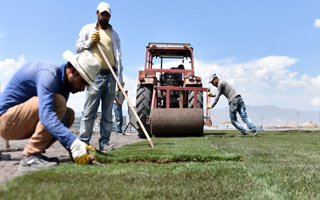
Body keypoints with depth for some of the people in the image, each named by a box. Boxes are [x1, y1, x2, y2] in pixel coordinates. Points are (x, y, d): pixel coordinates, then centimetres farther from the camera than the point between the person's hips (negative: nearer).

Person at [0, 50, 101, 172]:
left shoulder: (64, 85, 3)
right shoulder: (48, 74, -24)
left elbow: (61, 120, 1)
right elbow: (46, 115, -37)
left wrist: (73, 149, -11)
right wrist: (74, 143, -42)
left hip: (23, 122, 9)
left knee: (68, 115, 5)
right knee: (58, 102, -25)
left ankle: (34, 153, 3)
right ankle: (29, 157, -21)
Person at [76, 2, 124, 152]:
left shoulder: (113, 33, 17)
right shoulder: (87, 29, 12)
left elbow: (118, 56, 11)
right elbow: (78, 47, 10)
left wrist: (120, 78, 3)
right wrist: (90, 42, -8)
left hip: (111, 76, 3)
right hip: (94, 75, -2)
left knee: (107, 112, 2)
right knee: (89, 110, -7)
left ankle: (104, 142, 6)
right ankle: (83, 141, -3)